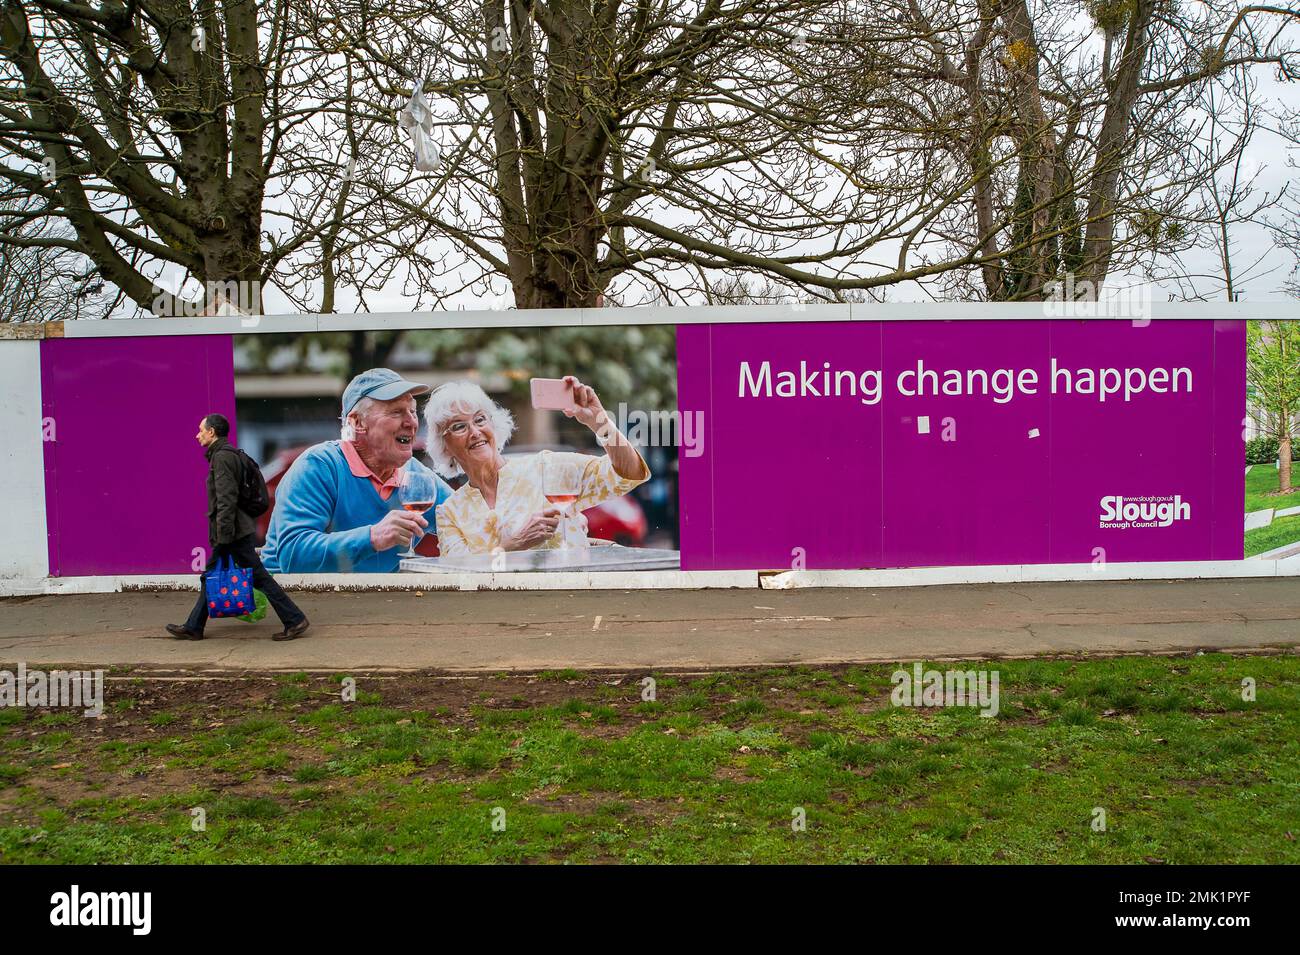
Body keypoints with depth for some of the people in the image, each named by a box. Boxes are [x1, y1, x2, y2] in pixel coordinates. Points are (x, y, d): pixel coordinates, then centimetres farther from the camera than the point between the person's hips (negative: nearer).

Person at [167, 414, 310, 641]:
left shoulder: (222, 457, -15)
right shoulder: (227, 454, 16)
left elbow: (226, 499, -22)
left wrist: (224, 536, -23)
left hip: (233, 531, -10)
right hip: (232, 531, 10)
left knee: (258, 576, -6)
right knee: (210, 578, 15)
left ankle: (294, 620, -3)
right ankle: (193, 627, 23)